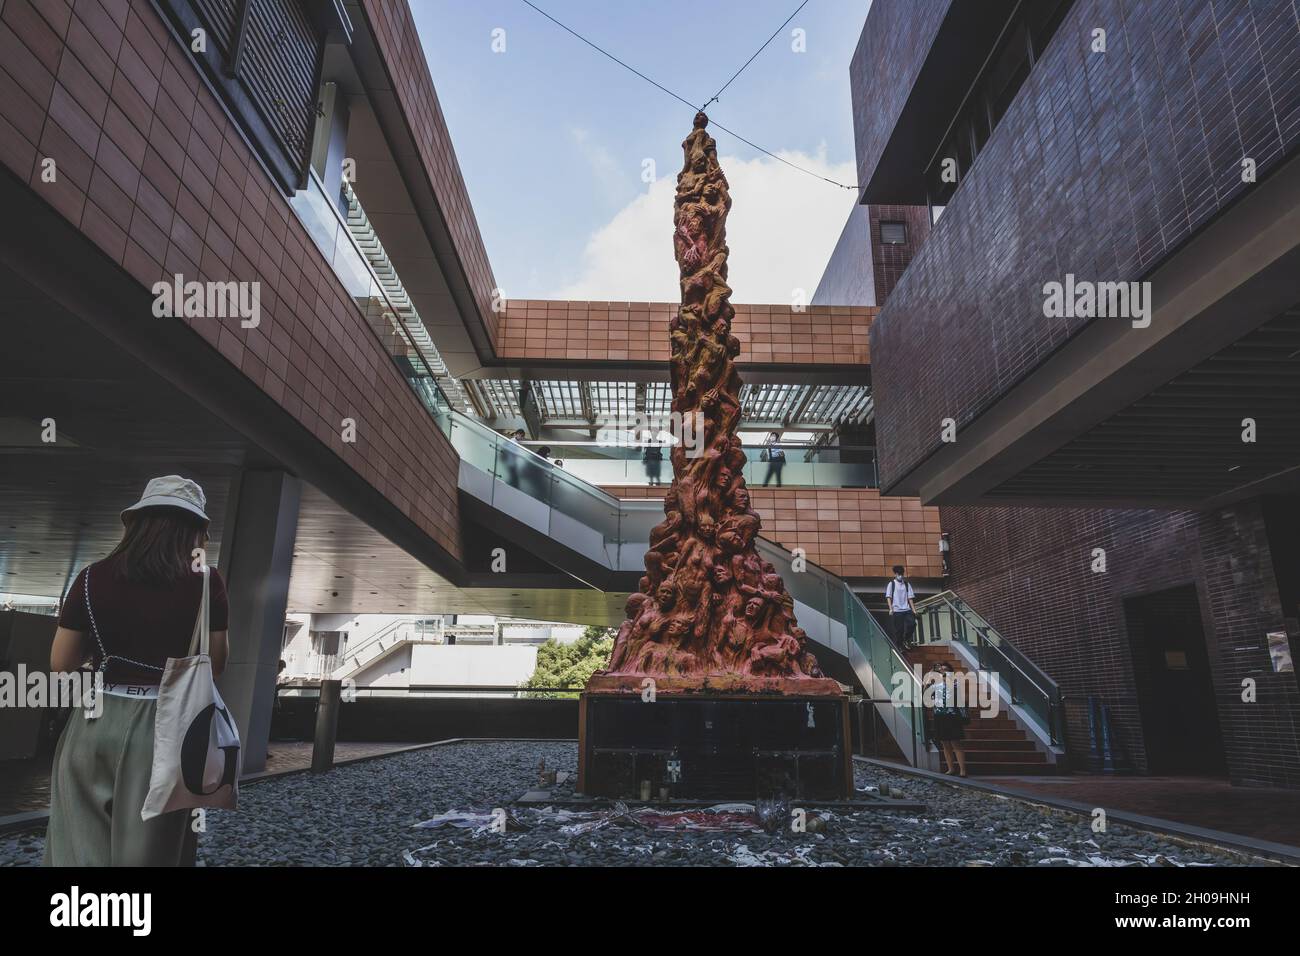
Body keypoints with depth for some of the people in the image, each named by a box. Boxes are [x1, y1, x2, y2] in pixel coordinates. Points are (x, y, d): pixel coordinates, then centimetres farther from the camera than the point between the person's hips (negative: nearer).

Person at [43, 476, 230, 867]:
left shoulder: (93, 578, -1)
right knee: (146, 849, 10)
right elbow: (215, 664, -1)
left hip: (96, 724, 2)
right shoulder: (205, 582, -8)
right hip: (166, 726, -2)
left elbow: (61, 663, 3)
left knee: (80, 846, 14)